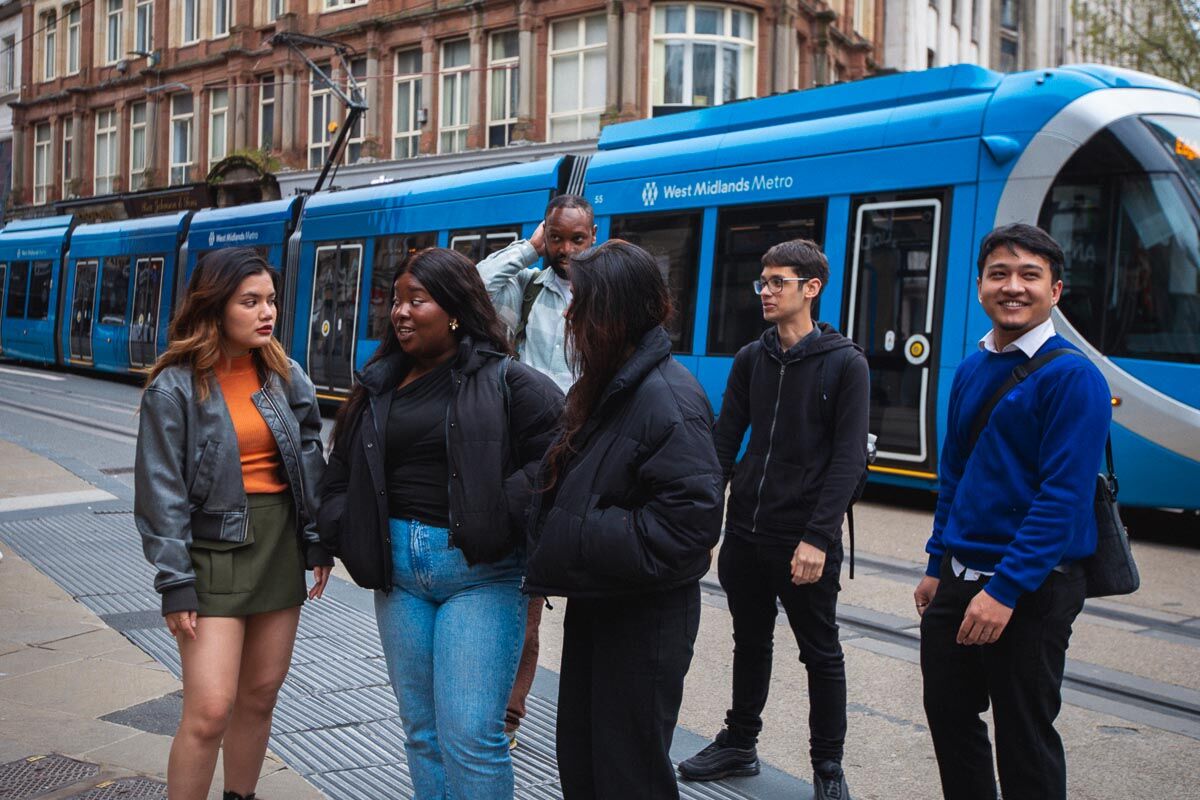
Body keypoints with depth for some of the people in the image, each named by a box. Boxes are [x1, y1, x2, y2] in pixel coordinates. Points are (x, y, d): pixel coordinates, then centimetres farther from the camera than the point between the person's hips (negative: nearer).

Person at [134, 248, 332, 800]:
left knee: (260, 695, 12)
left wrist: (318, 544, 7)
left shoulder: (285, 376, 5)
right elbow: (160, 491, -10)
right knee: (210, 710, -9)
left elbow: (309, 463, 11)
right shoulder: (175, 387, -9)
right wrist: (175, 584, -13)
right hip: (213, 548, -5)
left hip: (280, 545, 5)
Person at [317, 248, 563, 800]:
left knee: (470, 735, -7)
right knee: (421, 730, 14)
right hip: (397, 569, 6)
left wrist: (491, 524, -17)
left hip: (479, 573, -6)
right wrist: (347, 538, 4)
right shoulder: (378, 387, 12)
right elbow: (340, 476, 19)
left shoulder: (506, 382, -6)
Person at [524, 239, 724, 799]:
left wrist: (579, 542, -23)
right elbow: (571, 483, 19)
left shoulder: (667, 399, -22)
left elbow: (689, 522, -28)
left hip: (645, 620, -9)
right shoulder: (607, 386, 8)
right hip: (594, 603, 9)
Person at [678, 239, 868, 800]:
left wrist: (817, 537, -20)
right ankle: (739, 744, 34)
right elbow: (723, 443, 8)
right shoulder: (750, 360, 7)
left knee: (821, 654, 8)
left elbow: (849, 459, -13)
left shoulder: (844, 363, -8)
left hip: (803, 541, -5)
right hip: (745, 534, 5)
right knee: (750, 643, 18)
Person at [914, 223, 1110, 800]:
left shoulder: (1071, 377, -14)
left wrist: (1005, 588, -23)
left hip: (1031, 586, -7)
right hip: (960, 578, 7)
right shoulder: (971, 370, 9)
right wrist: (937, 566, 16)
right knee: (948, 713, 16)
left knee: (1025, 739, 5)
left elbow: (1064, 496, -19)